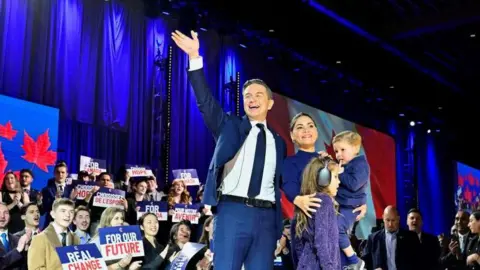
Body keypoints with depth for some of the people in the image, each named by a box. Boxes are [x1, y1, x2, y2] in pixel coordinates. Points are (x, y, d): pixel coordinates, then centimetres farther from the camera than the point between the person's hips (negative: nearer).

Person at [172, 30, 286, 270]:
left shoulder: (278, 142, 18)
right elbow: (206, 101, -2)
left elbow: (280, 183, 19)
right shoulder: (230, 126, 11)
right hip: (233, 212, -3)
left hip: (266, 217, 3)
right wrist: (195, 58, -12)